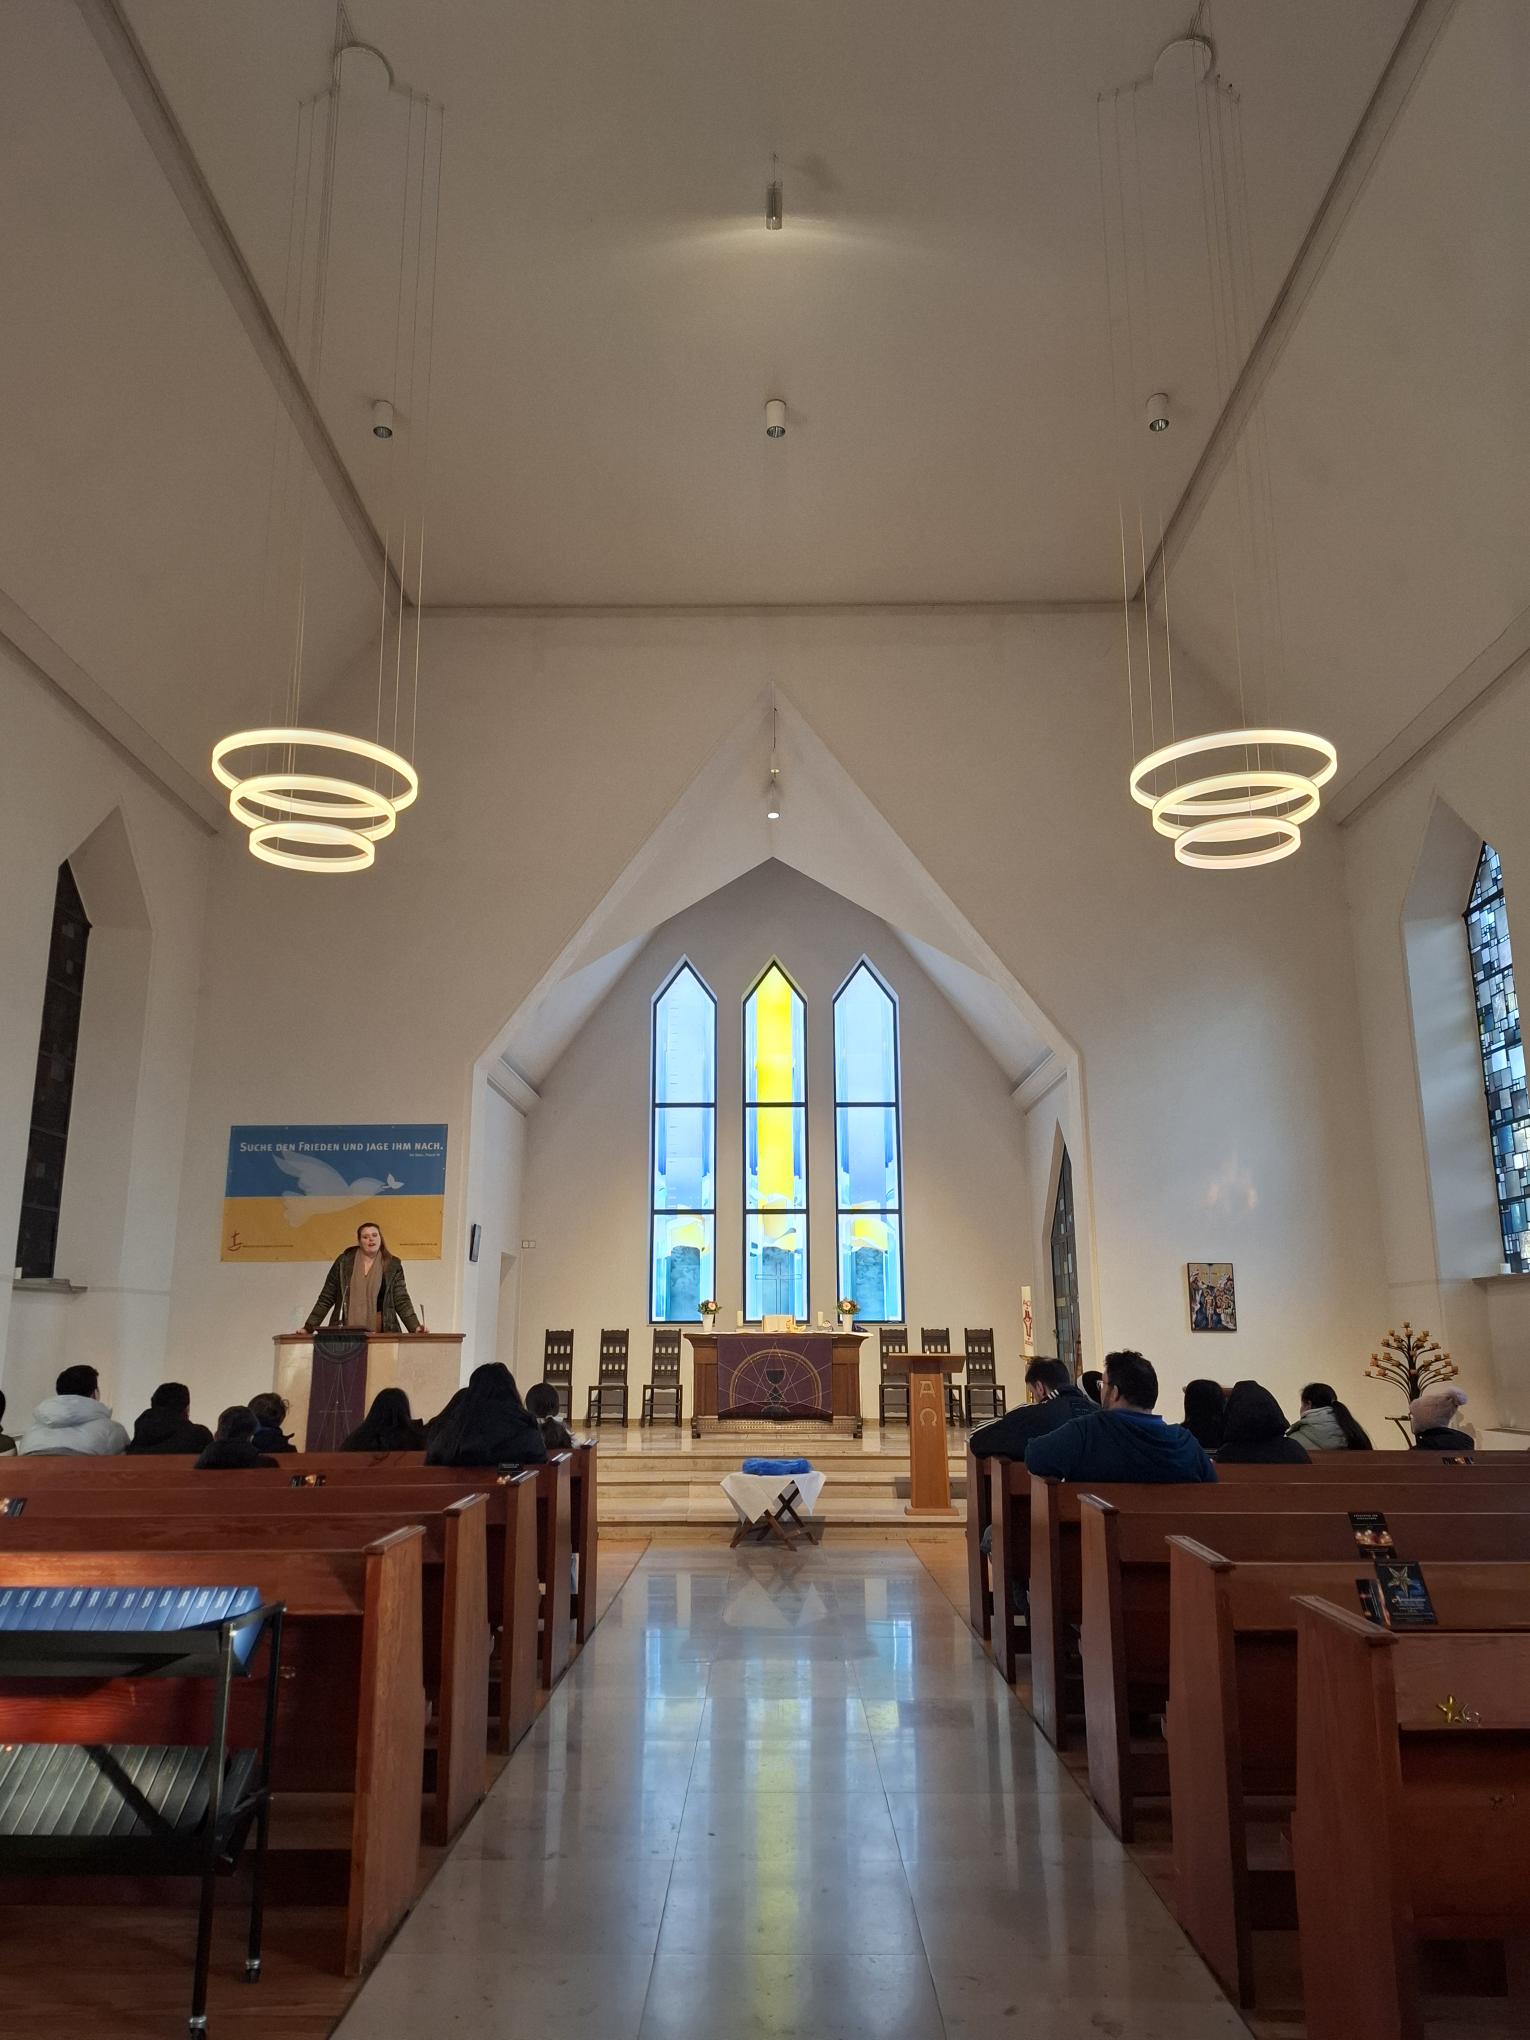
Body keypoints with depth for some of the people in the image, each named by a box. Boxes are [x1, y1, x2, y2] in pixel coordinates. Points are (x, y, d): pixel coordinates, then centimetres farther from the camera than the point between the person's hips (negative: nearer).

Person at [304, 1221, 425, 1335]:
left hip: (380, 1333, 0)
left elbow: (402, 1301, 2)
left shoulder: (392, 1266, 5)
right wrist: (308, 1328, 3)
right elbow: (326, 1299, 9)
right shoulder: (343, 1262, 6)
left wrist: (415, 1327, -12)